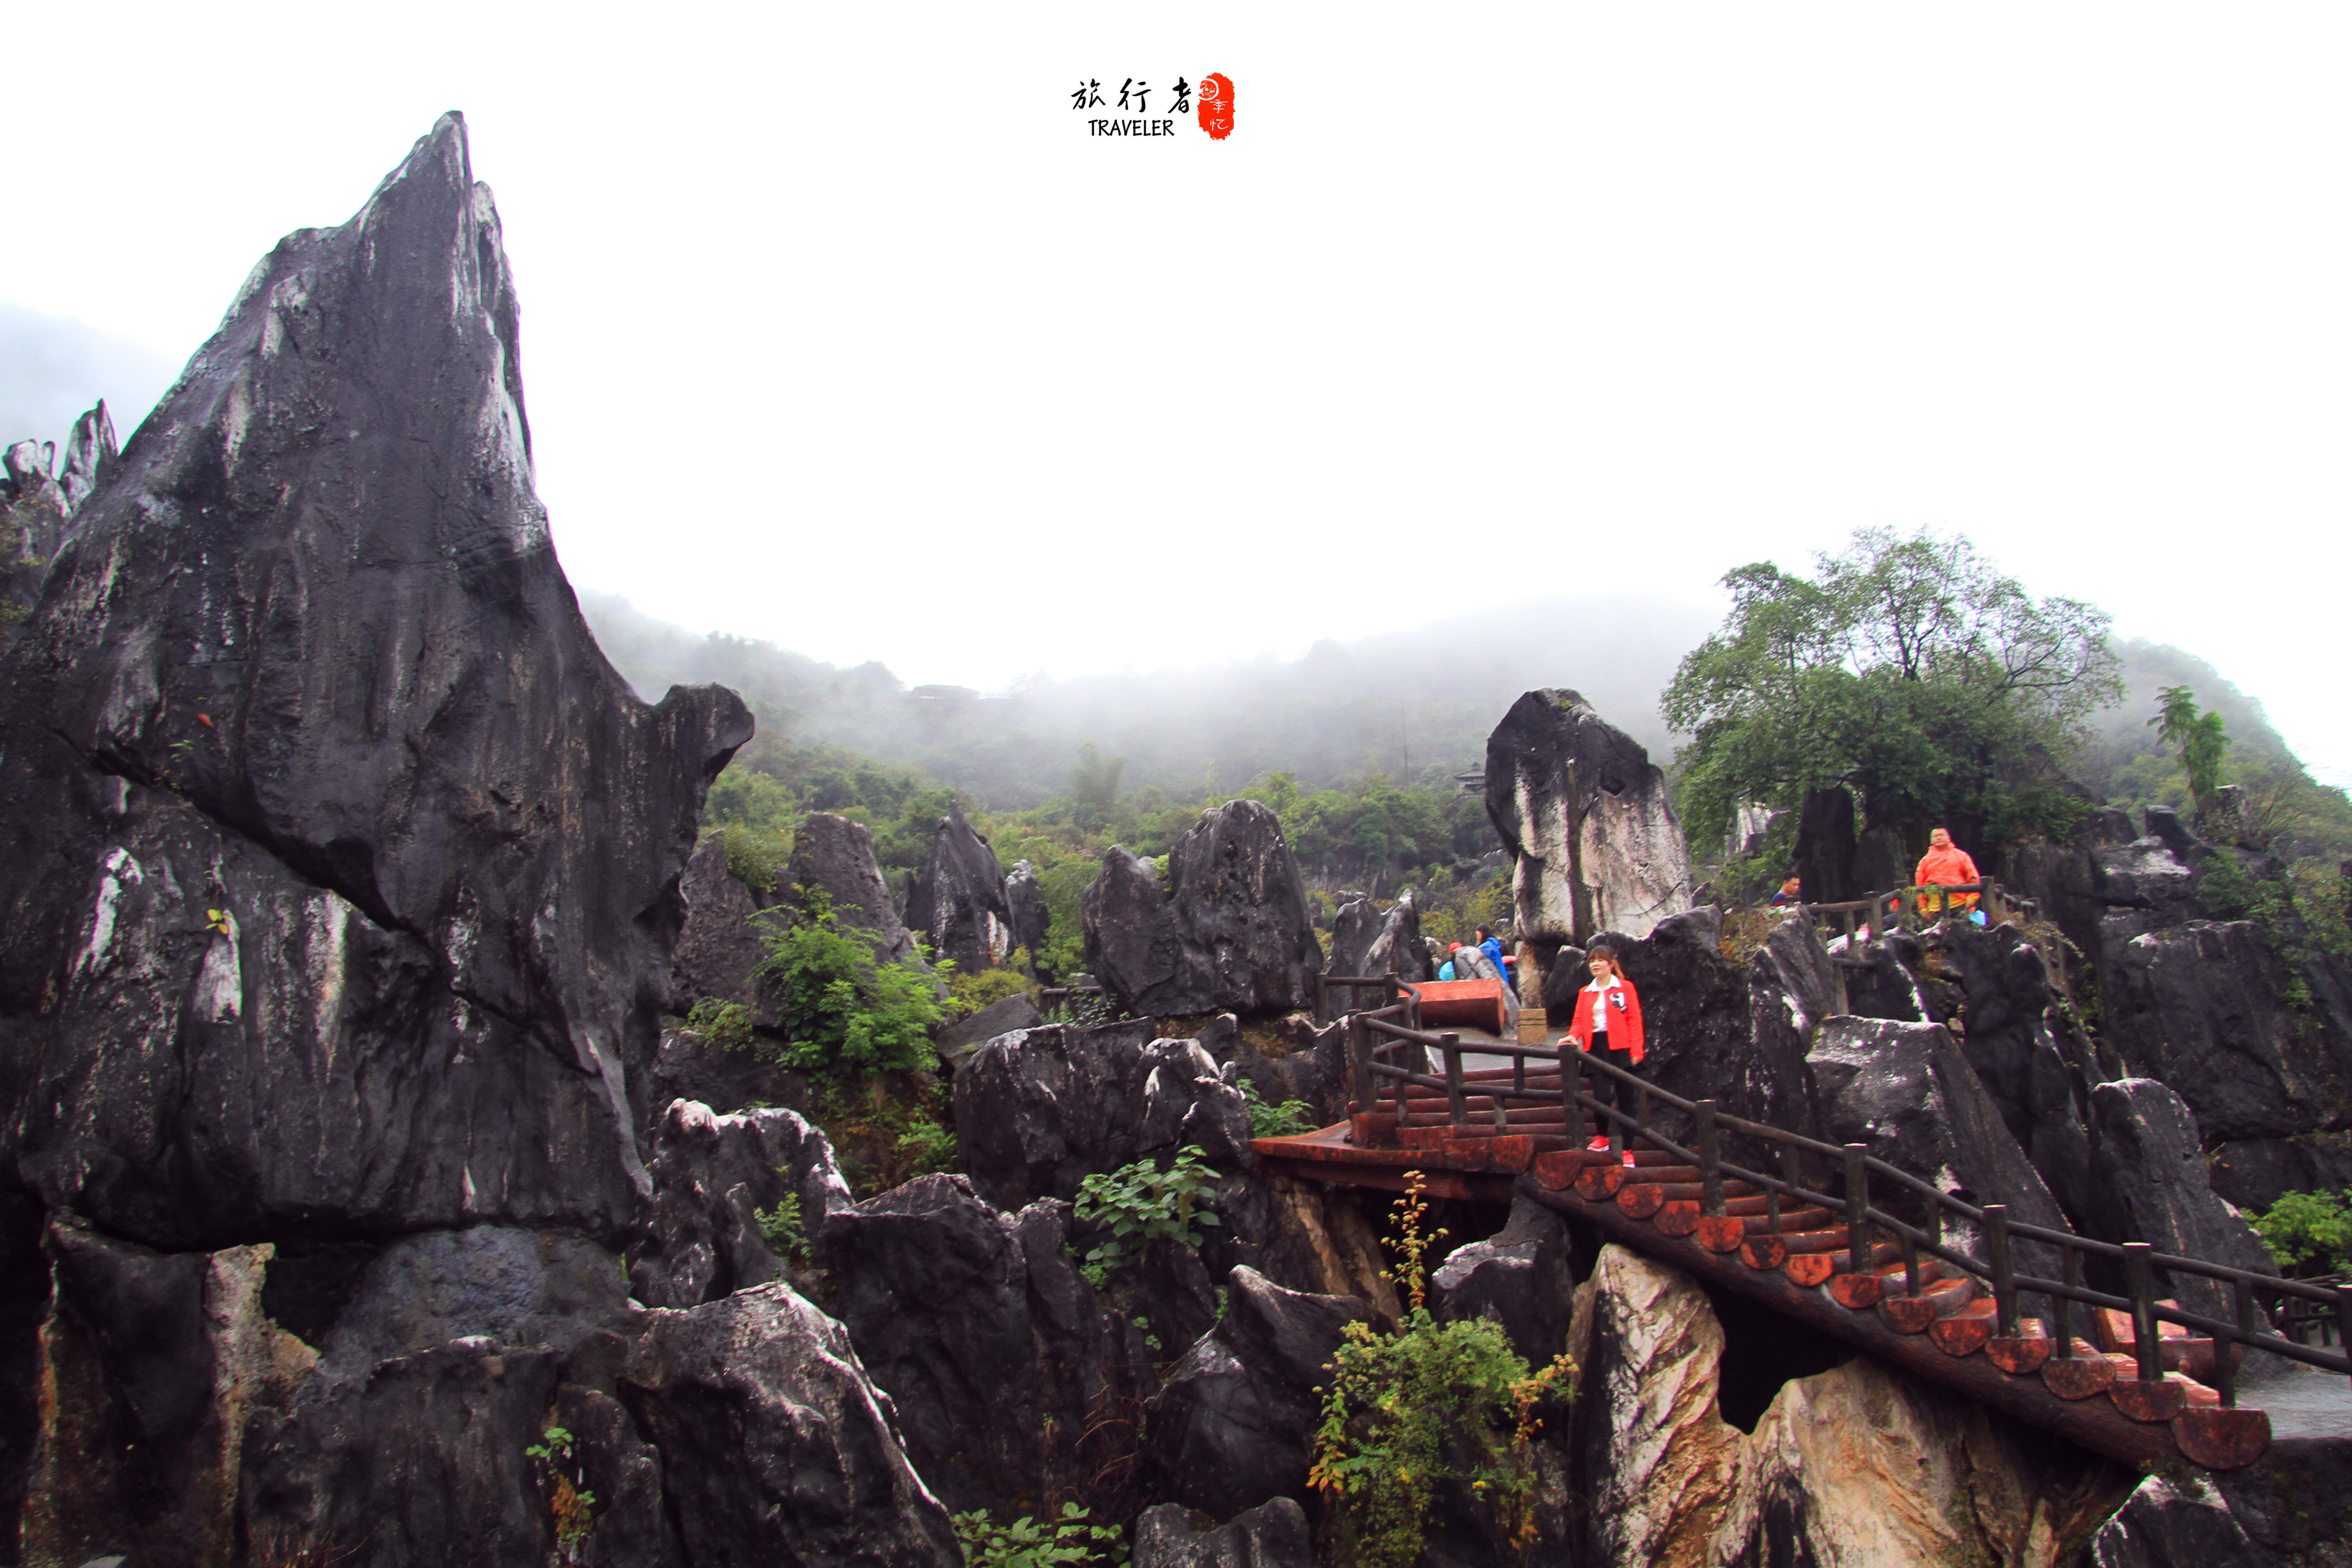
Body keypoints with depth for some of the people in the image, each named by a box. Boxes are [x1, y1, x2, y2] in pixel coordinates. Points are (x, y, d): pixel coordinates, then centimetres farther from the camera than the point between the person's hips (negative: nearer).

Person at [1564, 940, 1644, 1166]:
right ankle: (1602, 1138, 15)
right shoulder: (1586, 993, 14)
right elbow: (1579, 1020, 10)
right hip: (1597, 1049, 2)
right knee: (1601, 1096, -11)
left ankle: (1627, 1150, 12)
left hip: (1620, 1049, -2)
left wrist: (1636, 1051, -10)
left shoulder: (1625, 988, 2)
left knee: (1625, 1099, 3)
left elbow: (1634, 1020, -3)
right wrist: (1573, 1036, -12)